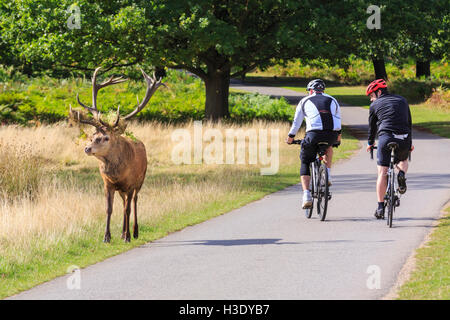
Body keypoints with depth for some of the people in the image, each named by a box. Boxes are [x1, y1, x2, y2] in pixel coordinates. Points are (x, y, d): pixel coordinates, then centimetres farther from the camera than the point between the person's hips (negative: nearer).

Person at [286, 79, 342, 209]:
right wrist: (338, 136, 53)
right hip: (332, 135, 2)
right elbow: (338, 120, 36)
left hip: (314, 134, -2)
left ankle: (306, 195, -5)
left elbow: (296, 122, 26)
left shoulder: (305, 101, 20)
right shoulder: (332, 101, 26)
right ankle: (328, 175, 23)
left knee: (305, 164, 13)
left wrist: (290, 137, 41)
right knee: (328, 146, 39)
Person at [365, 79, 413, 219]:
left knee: (382, 173, 3)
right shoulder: (402, 100, 19)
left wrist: (370, 143, 36)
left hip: (386, 138, -3)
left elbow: (372, 126, 19)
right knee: (403, 160, 32)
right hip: (404, 139, 3)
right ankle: (402, 174, -3)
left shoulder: (375, 105, 10)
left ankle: (380, 207, -1)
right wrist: (410, 143, 36)